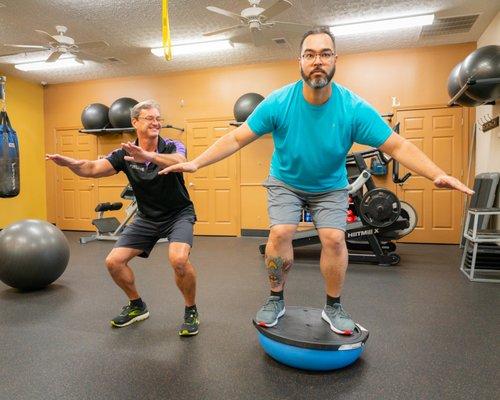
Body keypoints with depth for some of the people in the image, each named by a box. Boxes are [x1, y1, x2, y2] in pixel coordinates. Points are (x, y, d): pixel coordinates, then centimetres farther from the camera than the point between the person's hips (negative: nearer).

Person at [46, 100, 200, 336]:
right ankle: (137, 306, 24)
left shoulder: (172, 147, -16)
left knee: (178, 259, -31)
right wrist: (70, 162, -37)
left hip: (178, 214, -4)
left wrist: (148, 156, -57)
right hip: (147, 217, 5)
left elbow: (178, 162, -40)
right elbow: (93, 169, -16)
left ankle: (191, 310, -4)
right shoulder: (125, 154, -5)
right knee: (114, 262, -2)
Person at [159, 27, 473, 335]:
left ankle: (334, 307, 10)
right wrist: (196, 163, -22)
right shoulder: (278, 103, -20)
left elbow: (397, 146, -17)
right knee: (280, 233, -19)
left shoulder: (354, 108, -21)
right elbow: (237, 139, -16)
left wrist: (438, 174, -30)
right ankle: (276, 300, 6)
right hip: (285, 182, 0)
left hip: (330, 186, 1)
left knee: (334, 238, -15)